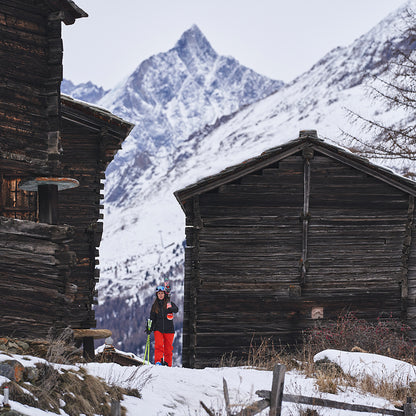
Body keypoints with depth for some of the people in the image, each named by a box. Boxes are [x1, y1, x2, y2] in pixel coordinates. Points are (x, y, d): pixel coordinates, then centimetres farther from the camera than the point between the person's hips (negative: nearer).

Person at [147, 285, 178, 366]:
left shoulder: (169, 303, 5)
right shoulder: (155, 305, 11)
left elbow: (176, 309, -12)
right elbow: (152, 318, 15)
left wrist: (170, 309, -33)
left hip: (168, 329, -1)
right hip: (158, 329, 1)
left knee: (168, 348, 1)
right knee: (158, 345, -18)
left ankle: (168, 364, 9)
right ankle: (158, 361, -23)